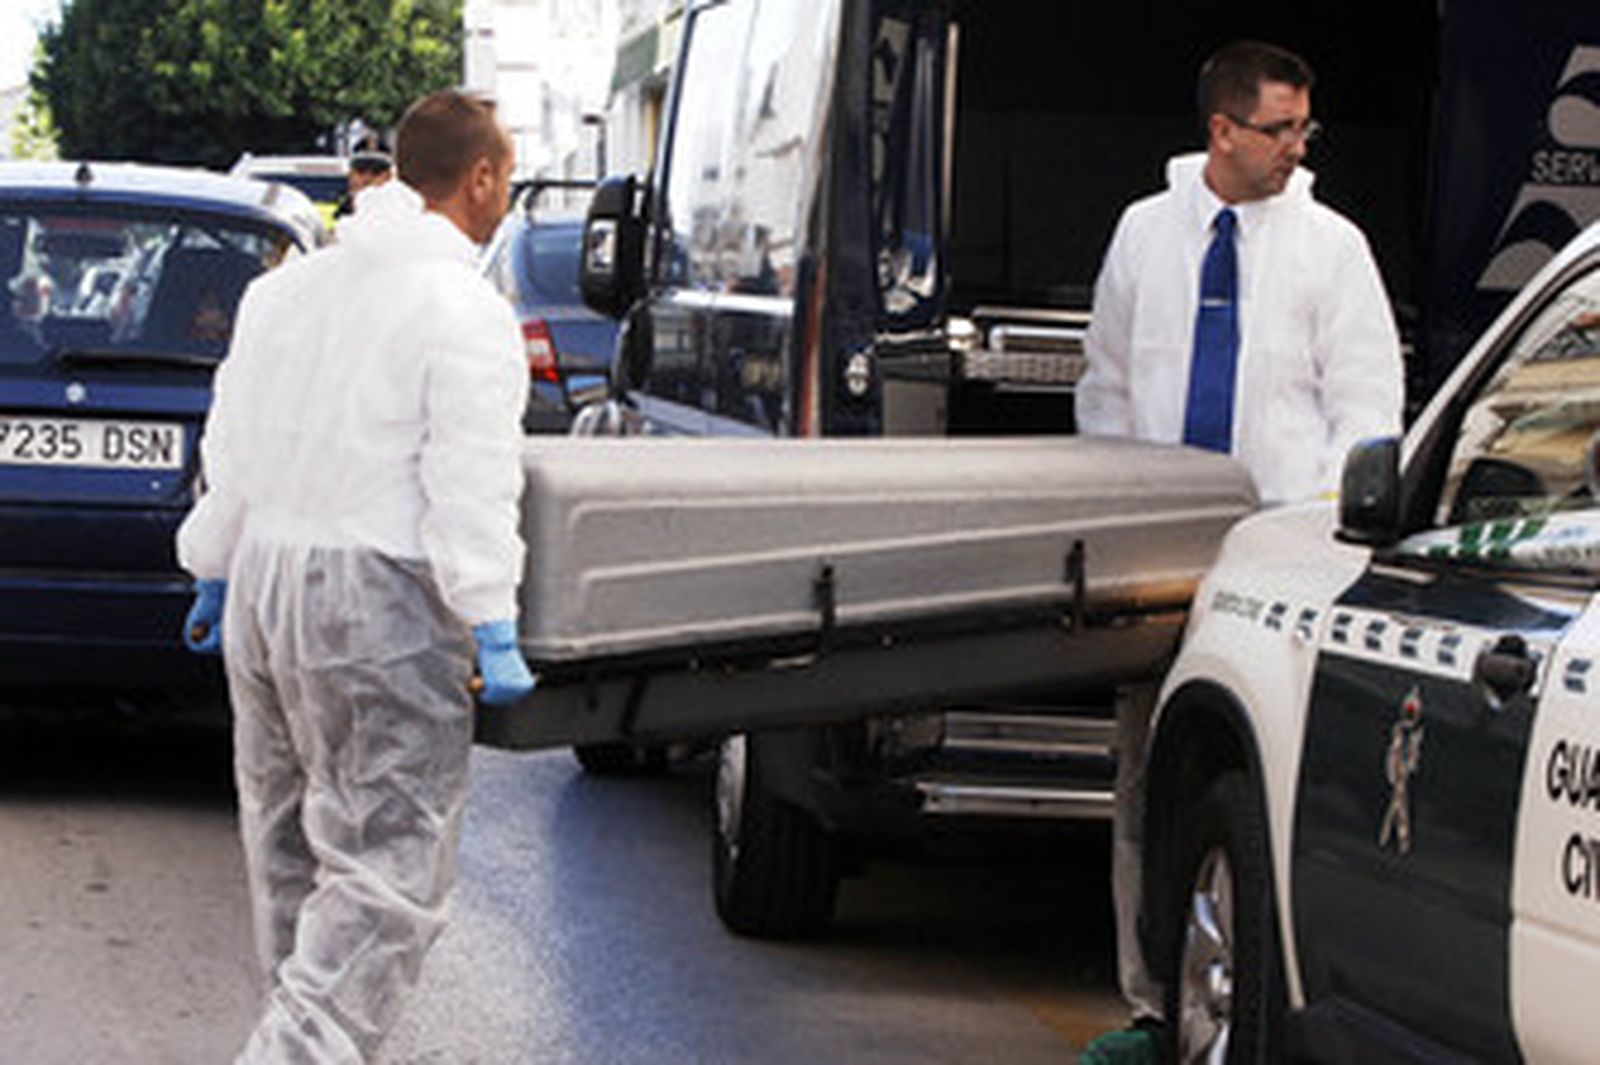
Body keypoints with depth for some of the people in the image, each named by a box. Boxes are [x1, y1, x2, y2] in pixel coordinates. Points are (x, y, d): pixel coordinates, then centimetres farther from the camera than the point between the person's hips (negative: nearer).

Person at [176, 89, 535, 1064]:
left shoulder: (285, 289, 12)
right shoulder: (465, 312, -10)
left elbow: (229, 451, 18)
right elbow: (471, 482, -16)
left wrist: (215, 574, 26)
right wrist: (494, 633, -16)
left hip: (266, 583, 8)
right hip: (379, 604, -8)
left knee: (289, 845, 18)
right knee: (390, 861, -7)